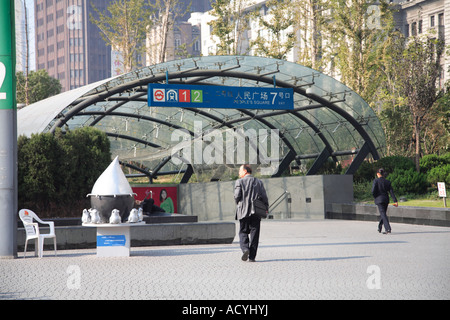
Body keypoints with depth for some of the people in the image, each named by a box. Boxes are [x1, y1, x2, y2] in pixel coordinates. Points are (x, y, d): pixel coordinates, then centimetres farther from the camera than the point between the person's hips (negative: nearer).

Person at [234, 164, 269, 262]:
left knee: (243, 232, 8)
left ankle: (245, 249, -16)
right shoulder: (259, 182, 7)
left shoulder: (240, 182, -2)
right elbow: (264, 197, 1)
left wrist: (238, 204, 10)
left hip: (244, 211, -2)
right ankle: (252, 256, 1)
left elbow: (237, 196, -10)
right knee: (254, 233, 4)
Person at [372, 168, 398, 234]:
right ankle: (379, 228, 35)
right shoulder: (387, 182, 4)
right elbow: (391, 192, 0)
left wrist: (375, 197, 5)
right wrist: (395, 201, -3)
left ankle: (388, 229, -22)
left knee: (383, 214, -8)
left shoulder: (376, 181, -8)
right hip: (386, 199, 5)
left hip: (379, 199, -5)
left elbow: (373, 191, -15)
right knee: (382, 214, 20)